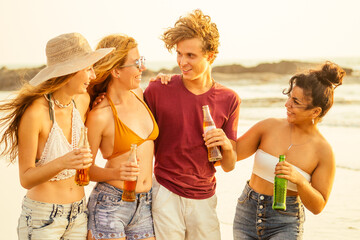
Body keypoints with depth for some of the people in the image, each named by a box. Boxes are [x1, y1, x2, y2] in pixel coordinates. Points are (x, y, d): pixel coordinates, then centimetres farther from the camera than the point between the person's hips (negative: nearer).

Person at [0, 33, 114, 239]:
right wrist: (61, 163, -32)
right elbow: (26, 179, -17)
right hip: (42, 215, -6)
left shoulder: (82, 101, 0)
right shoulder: (35, 112, -19)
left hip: (79, 212, 6)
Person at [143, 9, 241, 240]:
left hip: (204, 197, 3)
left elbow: (228, 166, 6)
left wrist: (226, 146, -14)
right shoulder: (158, 90, -8)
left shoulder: (229, 100, 0)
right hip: (165, 193, -2)